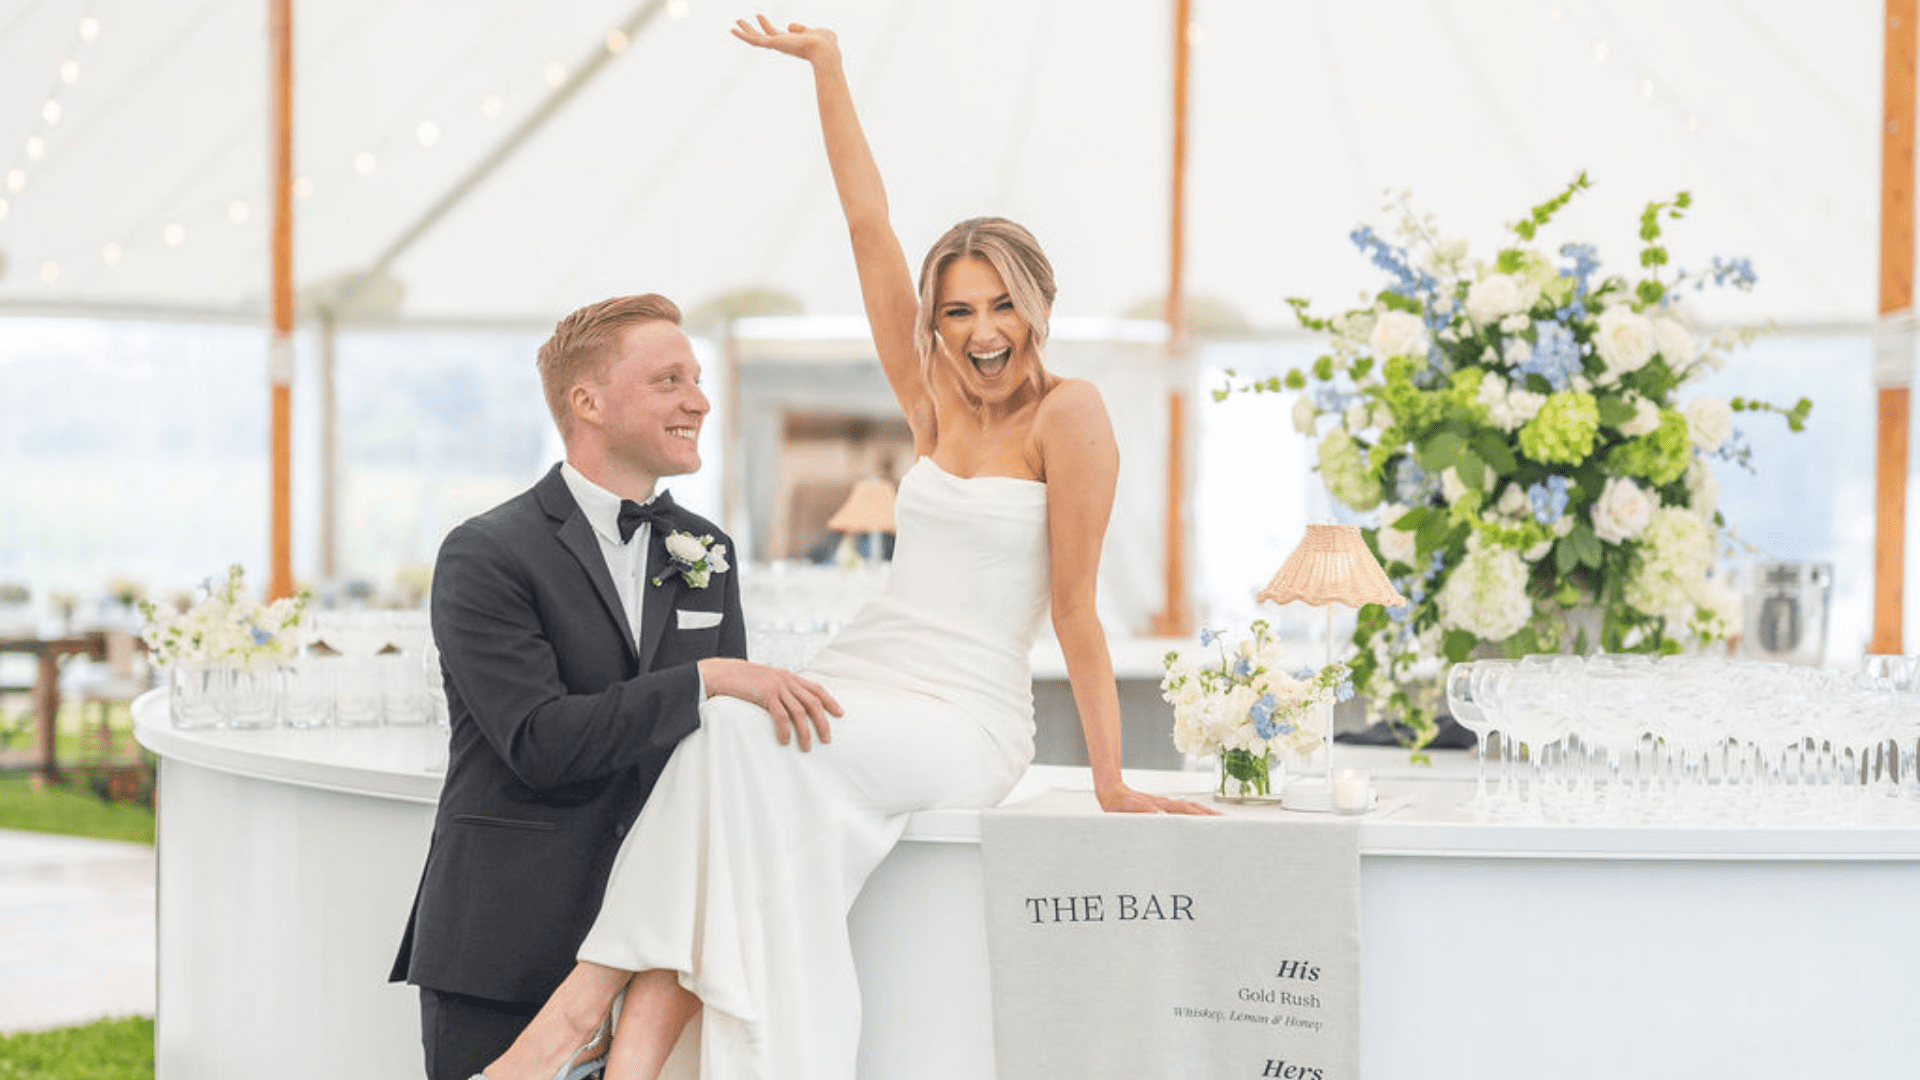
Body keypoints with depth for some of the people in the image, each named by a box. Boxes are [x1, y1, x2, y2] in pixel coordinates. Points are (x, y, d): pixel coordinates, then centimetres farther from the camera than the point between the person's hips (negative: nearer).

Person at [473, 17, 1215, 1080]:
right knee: (731, 742, -28)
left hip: (964, 722, -5)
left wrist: (1112, 785, -7)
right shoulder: (932, 404, 12)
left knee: (742, 732, -31)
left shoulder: (1067, 413, -5)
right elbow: (869, 225, 10)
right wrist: (825, 65, 10)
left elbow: (1073, 606, -7)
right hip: (858, 676, 5)